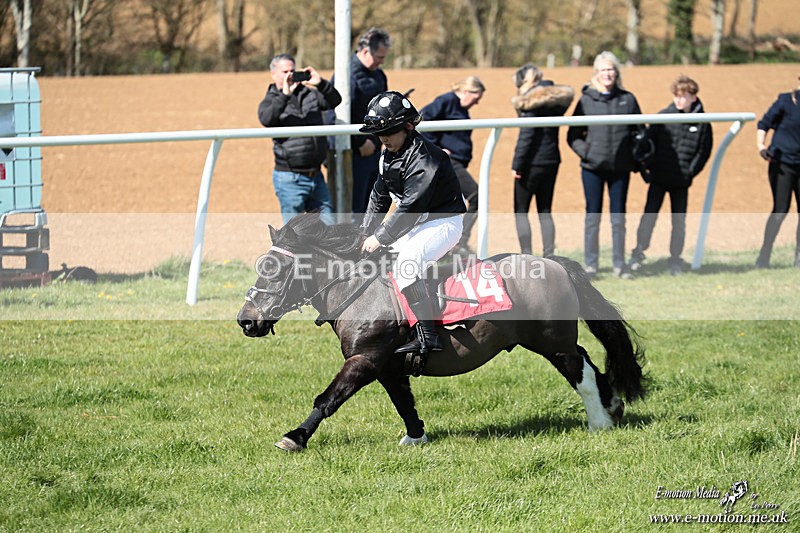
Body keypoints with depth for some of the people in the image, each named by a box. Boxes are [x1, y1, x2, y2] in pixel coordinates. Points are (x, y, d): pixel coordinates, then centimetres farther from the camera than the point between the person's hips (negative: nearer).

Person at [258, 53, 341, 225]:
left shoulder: (310, 94, 11)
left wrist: (320, 83, -17)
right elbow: (266, 119, -21)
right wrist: (285, 94, -26)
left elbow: (335, 100, -2)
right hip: (290, 178, -5)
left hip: (316, 176, 5)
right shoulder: (271, 101, 0)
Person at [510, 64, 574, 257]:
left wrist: (516, 164, -13)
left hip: (532, 161, -7)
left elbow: (526, 135, -16)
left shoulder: (532, 100, -13)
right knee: (545, 211, 14)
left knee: (521, 211, 2)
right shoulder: (557, 98, 10)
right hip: (552, 160, 7)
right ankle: (549, 255, 9)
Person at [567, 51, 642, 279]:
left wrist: (635, 157, 2)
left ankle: (619, 264, 13)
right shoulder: (586, 100, 1)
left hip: (621, 168, 1)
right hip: (593, 168, -1)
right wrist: (585, 152, -10)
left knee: (618, 218, 5)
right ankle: (591, 264, 9)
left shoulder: (628, 99, 5)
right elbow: (573, 135, 5)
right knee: (593, 217, 2)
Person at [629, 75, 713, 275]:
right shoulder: (663, 116, -2)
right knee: (649, 214, -4)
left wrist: (691, 172, -4)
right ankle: (638, 253, 3)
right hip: (659, 178, -1)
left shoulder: (702, 122, -1)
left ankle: (675, 259, 14)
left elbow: (704, 150, 4)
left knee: (679, 221, 6)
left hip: (681, 181, 1)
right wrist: (650, 166, -5)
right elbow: (649, 140, 1)